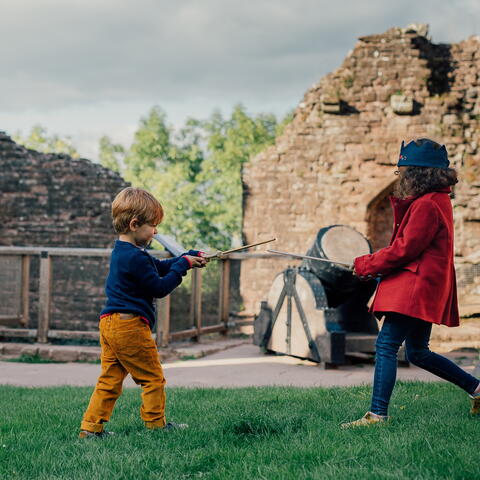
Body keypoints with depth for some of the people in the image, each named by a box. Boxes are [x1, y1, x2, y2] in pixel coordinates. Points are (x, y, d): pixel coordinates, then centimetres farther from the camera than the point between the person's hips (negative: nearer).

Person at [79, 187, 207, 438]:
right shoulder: (136, 257, -18)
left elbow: (159, 266, 24)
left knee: (110, 378, 11)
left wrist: (190, 257, 18)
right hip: (130, 325, -10)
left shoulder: (121, 251, 16)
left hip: (109, 323, 10)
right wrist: (183, 264, -4)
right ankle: (156, 422, 15)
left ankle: (91, 425, 8)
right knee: (152, 377, 5)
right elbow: (160, 287, -13)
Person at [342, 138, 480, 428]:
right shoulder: (438, 201, 18)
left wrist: (367, 265, -7)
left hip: (417, 285, -11)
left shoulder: (427, 205, -15)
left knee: (387, 345, -14)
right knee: (418, 353, 18)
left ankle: (377, 415, -17)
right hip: (423, 287, 11)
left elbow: (405, 249, -17)